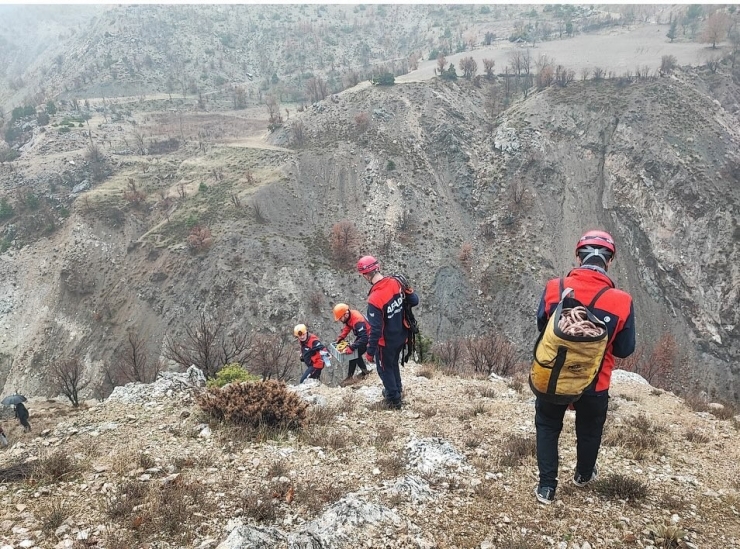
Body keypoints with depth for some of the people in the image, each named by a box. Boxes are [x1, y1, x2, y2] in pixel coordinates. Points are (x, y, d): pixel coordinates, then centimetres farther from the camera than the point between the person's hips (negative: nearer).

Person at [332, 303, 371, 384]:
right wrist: (339, 339, -4)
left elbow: (364, 339, -42)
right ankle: (364, 371, 26)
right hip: (362, 335, 9)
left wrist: (351, 348, -45)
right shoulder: (349, 316, -11)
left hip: (368, 338, -9)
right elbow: (347, 328, 7)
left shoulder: (357, 321, -39)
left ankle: (350, 377, 6)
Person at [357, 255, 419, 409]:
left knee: (384, 368, 19)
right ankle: (397, 390, 50)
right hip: (402, 336, 6)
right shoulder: (396, 283, -14)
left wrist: (370, 352, -16)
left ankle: (394, 400, 33)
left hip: (387, 341, -6)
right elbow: (414, 301, -4)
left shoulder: (374, 299, -31)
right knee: (394, 363, 30)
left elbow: (376, 329, -26)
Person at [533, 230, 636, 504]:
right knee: (589, 430, 28)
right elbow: (624, 350, -7)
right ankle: (583, 474, 51)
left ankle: (546, 486, 25)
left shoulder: (553, 288, -17)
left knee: (547, 427, 24)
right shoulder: (622, 301, -19)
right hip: (594, 384, 0)